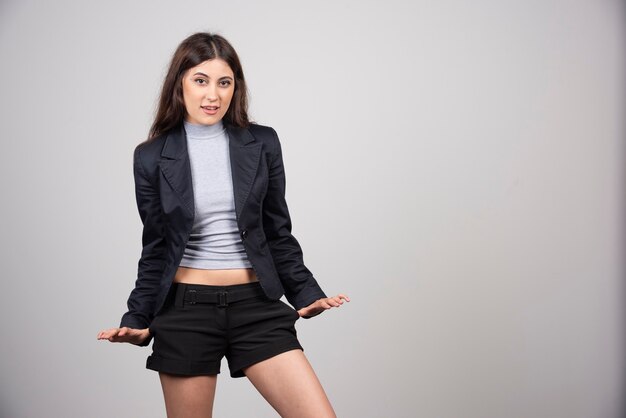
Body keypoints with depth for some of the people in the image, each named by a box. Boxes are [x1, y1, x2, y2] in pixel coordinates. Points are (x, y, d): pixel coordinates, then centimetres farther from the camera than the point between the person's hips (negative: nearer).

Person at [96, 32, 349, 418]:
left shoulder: (262, 143, 3)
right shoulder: (152, 156, 2)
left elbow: (277, 233, 9)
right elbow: (156, 247, 7)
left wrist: (306, 294, 1)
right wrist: (138, 319, 2)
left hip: (255, 304, 1)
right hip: (186, 310, 0)